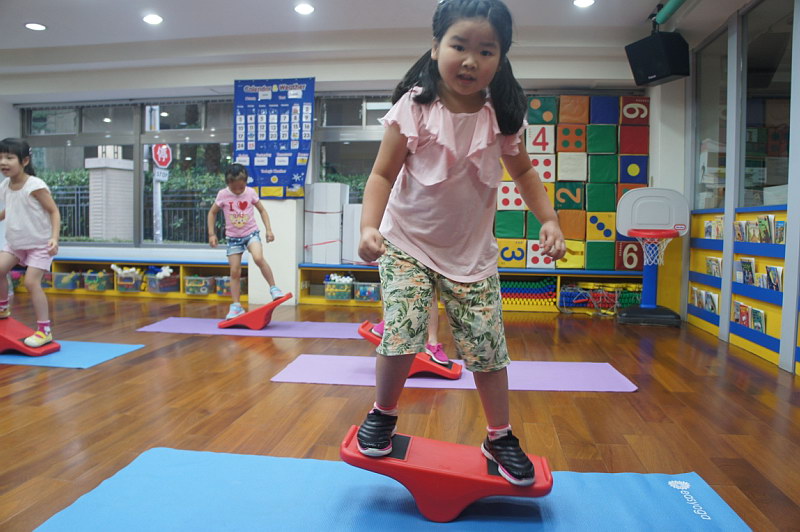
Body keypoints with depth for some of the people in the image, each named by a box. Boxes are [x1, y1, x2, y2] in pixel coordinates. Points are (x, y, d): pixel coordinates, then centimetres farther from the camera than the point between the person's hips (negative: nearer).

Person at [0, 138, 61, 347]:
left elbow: (54, 212, -18)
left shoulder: (35, 186, -20)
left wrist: (54, 238, -28)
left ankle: (44, 330, -2)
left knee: (31, 282, -11)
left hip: (40, 244, -7)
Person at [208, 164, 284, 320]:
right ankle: (236, 306, 11)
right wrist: (211, 234, 0)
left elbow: (262, 210, 6)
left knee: (259, 258, -29)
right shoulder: (222, 195, -8)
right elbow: (212, 213, 5)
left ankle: (273, 288, -13)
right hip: (233, 237, 1)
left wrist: (269, 229, -2)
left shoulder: (251, 192, -6)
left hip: (251, 233, -1)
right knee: (235, 272, 1)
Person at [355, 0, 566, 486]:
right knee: (401, 336, -14)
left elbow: (523, 171, 11)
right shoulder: (414, 109, -13)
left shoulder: (503, 118, -5)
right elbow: (383, 174, -11)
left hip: (473, 253, 2)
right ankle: (383, 415, 19)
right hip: (407, 245, -2)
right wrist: (370, 226, -26)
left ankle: (500, 438, 27)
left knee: (488, 349, 4)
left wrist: (549, 219, 0)